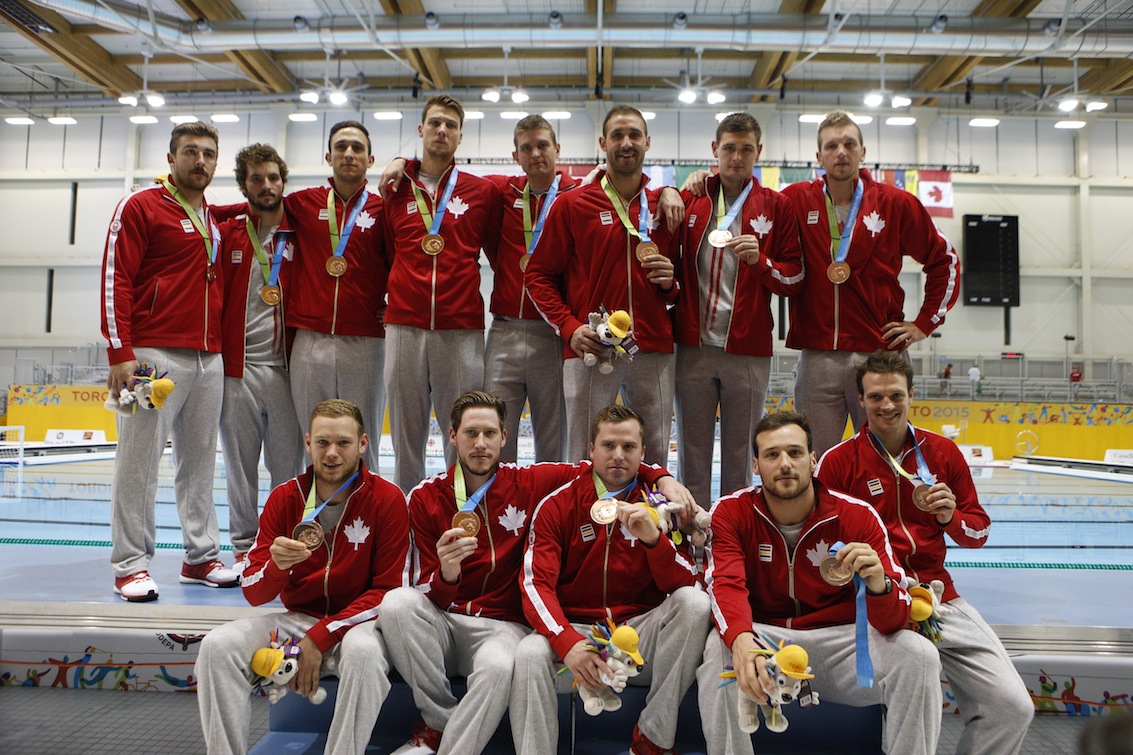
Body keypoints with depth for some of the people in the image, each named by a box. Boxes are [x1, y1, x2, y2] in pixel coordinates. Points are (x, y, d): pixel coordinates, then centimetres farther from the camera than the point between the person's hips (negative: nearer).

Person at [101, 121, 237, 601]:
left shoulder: (214, 220, 19)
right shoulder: (140, 208, 0)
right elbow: (115, 280, -6)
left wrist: (220, 348, 15)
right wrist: (120, 353, -13)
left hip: (210, 359, 6)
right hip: (154, 355, -6)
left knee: (200, 460, 9)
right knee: (139, 461, -3)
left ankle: (202, 557, 17)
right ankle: (131, 565, 6)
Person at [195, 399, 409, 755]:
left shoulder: (387, 499, -11)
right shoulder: (284, 498, -1)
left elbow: (389, 590, -9)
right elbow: (253, 594, -2)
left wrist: (321, 636, -16)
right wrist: (276, 566, -26)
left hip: (357, 620, -3)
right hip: (297, 617, 4)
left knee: (363, 651, -36)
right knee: (218, 645, -18)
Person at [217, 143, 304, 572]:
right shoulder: (226, 235, 7)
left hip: (287, 367, 0)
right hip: (238, 368, 0)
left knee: (288, 465, 4)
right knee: (240, 464, 7)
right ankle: (243, 547, 18)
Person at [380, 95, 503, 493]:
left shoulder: (483, 191, 8)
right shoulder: (395, 190, 12)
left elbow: (498, 254, 14)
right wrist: (390, 297, 11)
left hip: (462, 330, -1)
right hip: (405, 326, 2)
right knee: (406, 437, 7)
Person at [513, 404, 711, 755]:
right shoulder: (557, 505, -1)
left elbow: (686, 584, -6)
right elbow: (535, 584, -10)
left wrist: (653, 538, -25)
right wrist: (568, 642, -27)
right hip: (574, 628, -2)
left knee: (695, 603, -24)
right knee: (530, 655, -32)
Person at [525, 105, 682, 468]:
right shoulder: (572, 204, 5)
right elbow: (538, 275, 4)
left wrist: (670, 282, -2)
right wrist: (569, 327, -8)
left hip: (654, 350, 3)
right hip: (589, 349, -2)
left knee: (655, 460, 8)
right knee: (585, 461, 1)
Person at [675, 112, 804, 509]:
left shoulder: (776, 207, 5)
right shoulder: (690, 199, 9)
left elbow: (795, 278, 3)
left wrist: (761, 261, -13)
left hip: (749, 352, -1)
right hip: (694, 348, 1)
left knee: (740, 461, 7)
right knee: (692, 458, 6)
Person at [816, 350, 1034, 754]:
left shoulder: (943, 452, 7)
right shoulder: (839, 460, -3)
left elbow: (980, 532, 14)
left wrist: (951, 517, -7)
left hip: (939, 596, 4)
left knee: (1013, 707, -7)